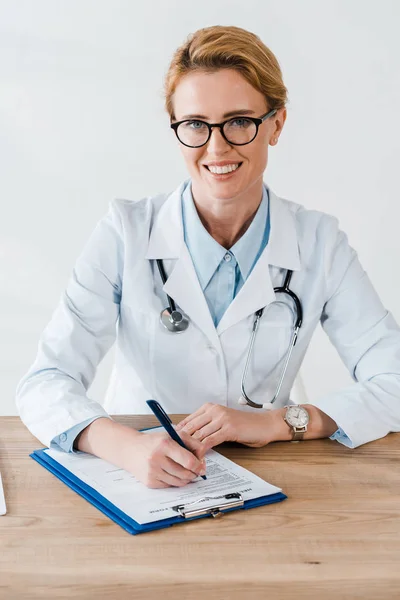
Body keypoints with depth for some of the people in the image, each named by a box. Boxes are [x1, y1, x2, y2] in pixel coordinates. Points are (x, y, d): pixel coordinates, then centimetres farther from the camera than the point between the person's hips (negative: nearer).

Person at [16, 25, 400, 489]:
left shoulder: (318, 242, -3)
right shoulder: (126, 233, -6)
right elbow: (44, 384, -13)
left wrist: (279, 422, -19)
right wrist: (127, 446, -32)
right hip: (138, 484, 0)